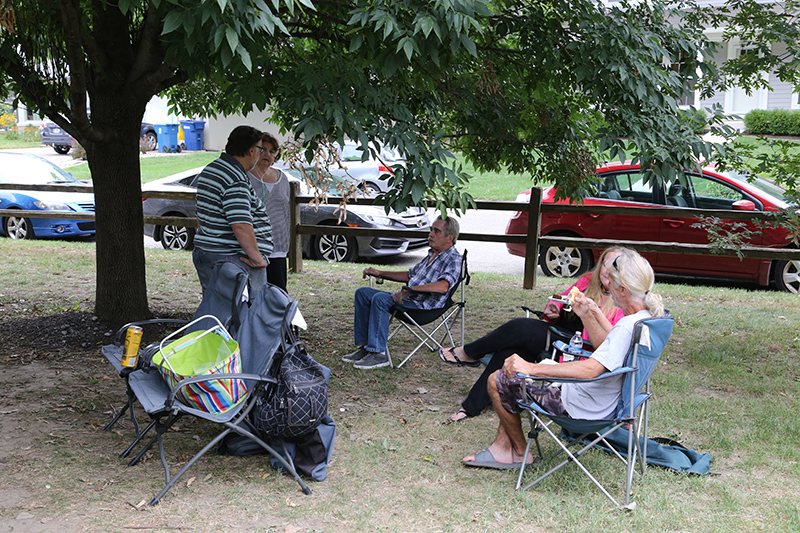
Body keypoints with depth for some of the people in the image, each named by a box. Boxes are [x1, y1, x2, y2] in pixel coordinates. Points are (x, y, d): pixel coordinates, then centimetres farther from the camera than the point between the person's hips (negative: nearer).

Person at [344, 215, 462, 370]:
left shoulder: (454, 259, -10)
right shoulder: (431, 255, 19)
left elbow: (443, 286, -28)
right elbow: (410, 275, 31)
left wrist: (408, 290, -30)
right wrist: (380, 273, 23)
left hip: (422, 307, -10)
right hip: (407, 299, 10)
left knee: (380, 298, -30)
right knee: (362, 293, 4)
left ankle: (378, 354, -26)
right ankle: (364, 346, 2)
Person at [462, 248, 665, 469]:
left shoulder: (627, 326, -31)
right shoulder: (649, 317, -1)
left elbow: (590, 370, -40)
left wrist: (531, 368, -38)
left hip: (580, 407, -10)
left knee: (497, 381, -2)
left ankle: (519, 451, 18)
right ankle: (502, 445, 22)